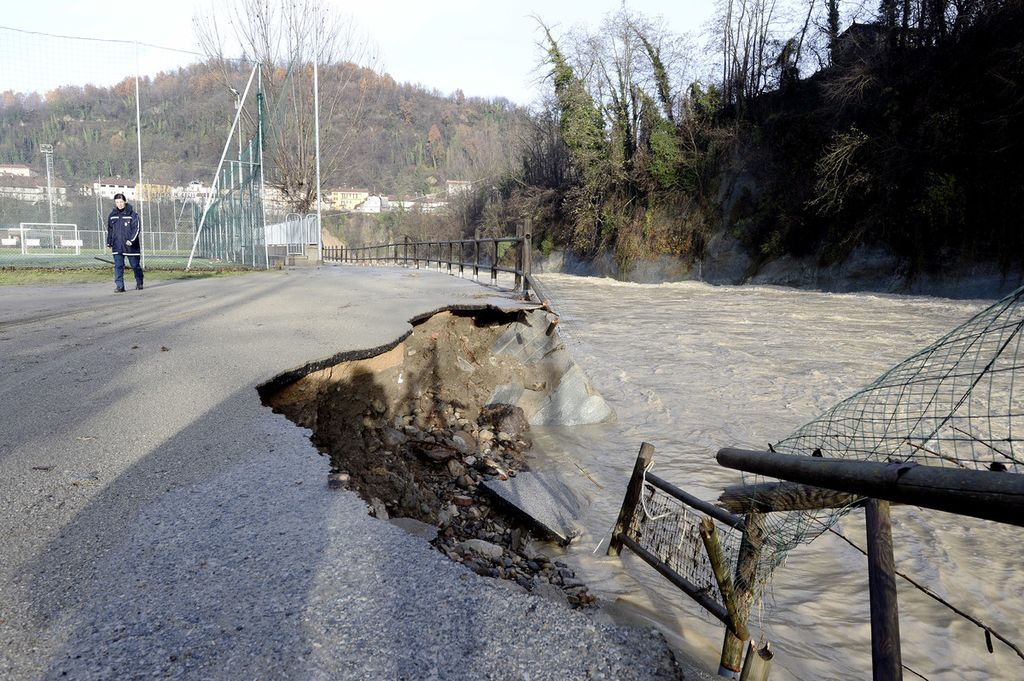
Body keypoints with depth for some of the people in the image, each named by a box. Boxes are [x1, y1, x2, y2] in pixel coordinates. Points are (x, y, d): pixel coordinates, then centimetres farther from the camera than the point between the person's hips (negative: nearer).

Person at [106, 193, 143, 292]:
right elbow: (109, 229, 18)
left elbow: (137, 228, -9)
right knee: (118, 266, -3)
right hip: (117, 246, 3)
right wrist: (109, 242, 17)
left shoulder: (132, 214, -4)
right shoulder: (112, 215, 9)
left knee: (135, 265, 8)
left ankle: (139, 283, 27)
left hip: (131, 246, -3)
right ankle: (119, 286, -3)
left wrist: (131, 240, -20)